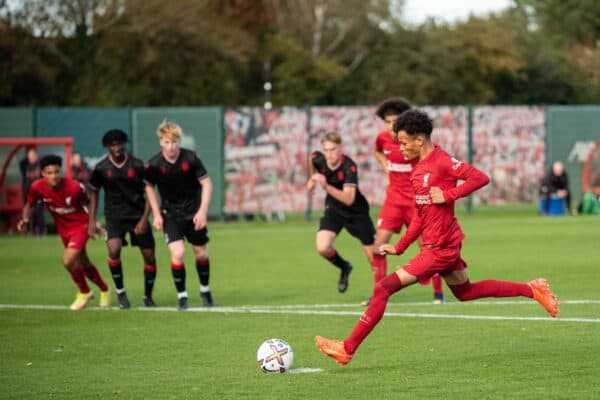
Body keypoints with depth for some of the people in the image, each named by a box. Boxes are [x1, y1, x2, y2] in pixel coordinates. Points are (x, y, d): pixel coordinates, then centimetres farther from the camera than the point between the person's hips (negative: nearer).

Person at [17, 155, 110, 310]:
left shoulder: (74, 187, -26)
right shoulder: (37, 187, -18)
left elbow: (88, 202, -6)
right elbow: (29, 205, 1)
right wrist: (25, 219, -18)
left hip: (80, 226, -5)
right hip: (63, 229, 5)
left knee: (68, 261, -21)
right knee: (84, 265, 17)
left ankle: (84, 292, 6)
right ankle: (104, 290, 43)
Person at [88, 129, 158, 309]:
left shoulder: (137, 165, -6)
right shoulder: (101, 168, -4)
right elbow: (93, 193, 10)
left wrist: (144, 220, -10)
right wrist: (92, 221, 5)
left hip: (137, 215, 1)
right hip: (114, 216, -1)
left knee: (149, 256, 0)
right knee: (114, 249, -24)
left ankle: (148, 296, 21)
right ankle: (120, 292, -6)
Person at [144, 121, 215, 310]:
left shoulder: (190, 158, -16)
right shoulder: (154, 164, -14)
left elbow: (206, 183, -8)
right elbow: (149, 187, 4)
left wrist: (202, 211, -14)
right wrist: (157, 215, 0)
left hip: (194, 212, 1)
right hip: (171, 214, -1)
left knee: (201, 253, 9)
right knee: (177, 253, -16)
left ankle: (205, 289, 34)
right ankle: (181, 295, 0)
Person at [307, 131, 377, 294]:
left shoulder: (349, 167, -31)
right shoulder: (319, 159, -16)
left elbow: (349, 199, -42)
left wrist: (326, 186, -52)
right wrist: (312, 179, 14)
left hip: (357, 212, -3)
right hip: (333, 209, 3)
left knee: (373, 256, 2)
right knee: (323, 248, -20)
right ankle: (344, 267, 12)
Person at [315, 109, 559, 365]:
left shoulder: (442, 162, -15)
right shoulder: (418, 170, 13)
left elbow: (480, 178, -22)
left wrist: (448, 195, -22)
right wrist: (399, 247, 15)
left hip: (440, 248, -11)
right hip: (436, 246, 11)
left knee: (384, 287, -14)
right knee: (465, 292, 24)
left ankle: (348, 349, -12)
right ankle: (532, 290, 30)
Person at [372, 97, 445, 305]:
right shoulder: (383, 138, 0)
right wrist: (387, 168, 8)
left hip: (416, 200, -4)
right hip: (393, 200, 4)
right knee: (378, 246, -5)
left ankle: (438, 292, 13)